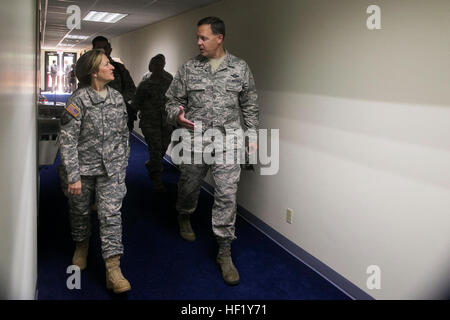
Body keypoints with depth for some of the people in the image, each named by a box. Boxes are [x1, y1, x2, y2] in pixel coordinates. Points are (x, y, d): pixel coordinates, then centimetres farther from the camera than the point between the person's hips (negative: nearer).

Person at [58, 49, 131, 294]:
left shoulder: (117, 97, 3)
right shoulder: (79, 99, -12)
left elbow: (124, 133, 12)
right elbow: (67, 139, -14)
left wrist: (123, 164, 13)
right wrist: (73, 176, -17)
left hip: (111, 167, 2)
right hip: (82, 166, -2)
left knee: (111, 214, -5)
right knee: (80, 210, 15)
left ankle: (113, 270, -3)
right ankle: (81, 246, 45)